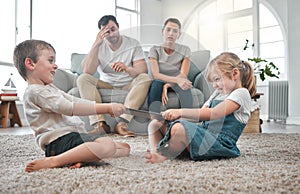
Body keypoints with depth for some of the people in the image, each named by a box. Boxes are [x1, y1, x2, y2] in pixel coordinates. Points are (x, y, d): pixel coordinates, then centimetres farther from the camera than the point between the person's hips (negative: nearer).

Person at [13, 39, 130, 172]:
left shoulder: (49, 88, 26)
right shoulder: (36, 91, -8)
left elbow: (74, 101, 21)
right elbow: (70, 108, -18)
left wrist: (106, 107, 7)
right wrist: (106, 108, -18)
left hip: (76, 135, 10)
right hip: (59, 140, -10)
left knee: (125, 148, 3)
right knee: (107, 145, -35)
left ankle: (83, 157, -15)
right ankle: (52, 161, -26)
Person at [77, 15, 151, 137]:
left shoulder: (133, 44, -3)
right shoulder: (99, 46, -1)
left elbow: (142, 69, -16)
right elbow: (87, 71, -17)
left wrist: (127, 69, -39)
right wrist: (96, 44, -24)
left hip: (128, 85, -1)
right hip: (105, 85, 1)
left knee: (145, 78, -30)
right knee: (83, 79, -23)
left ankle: (122, 123, -38)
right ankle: (99, 123, -35)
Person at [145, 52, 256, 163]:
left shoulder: (241, 93, -3)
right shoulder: (218, 93, 24)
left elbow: (213, 114, -17)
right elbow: (200, 115, 16)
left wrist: (180, 112, -18)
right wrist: (175, 115, -2)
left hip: (220, 144, -9)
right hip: (203, 135, 9)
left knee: (179, 128, -37)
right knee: (156, 124, 1)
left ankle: (164, 156, -14)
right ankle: (155, 152, -23)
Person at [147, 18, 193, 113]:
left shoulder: (185, 50, 3)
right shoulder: (155, 50, 1)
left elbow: (183, 75, -7)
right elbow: (155, 74, -13)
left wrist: (167, 85, -24)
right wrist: (177, 80, -29)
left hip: (176, 84, 1)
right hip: (159, 83, 0)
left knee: (184, 83, -33)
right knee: (156, 83, -35)